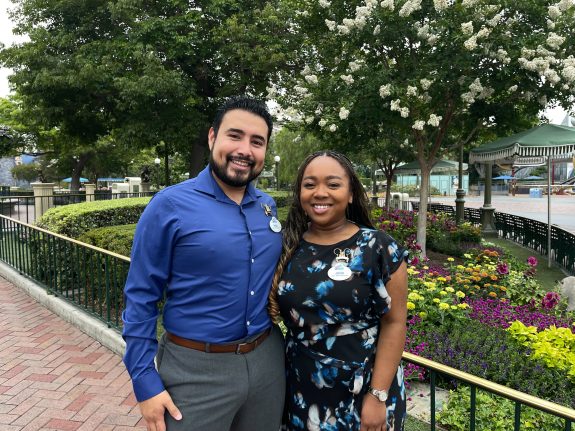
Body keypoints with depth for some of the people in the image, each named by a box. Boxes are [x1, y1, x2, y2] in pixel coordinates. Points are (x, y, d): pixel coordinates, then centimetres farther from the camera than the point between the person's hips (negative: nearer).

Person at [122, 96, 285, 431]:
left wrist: (274, 349, 12)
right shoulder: (169, 206, -12)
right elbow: (141, 299, -10)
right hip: (196, 370, -5)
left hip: (268, 361, 5)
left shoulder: (268, 207, 3)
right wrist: (146, 382, -12)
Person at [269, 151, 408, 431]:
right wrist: (271, 306, -7)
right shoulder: (288, 247, -1)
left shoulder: (379, 248, -11)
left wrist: (378, 394, -12)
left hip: (361, 392, -3)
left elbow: (394, 322, -10)